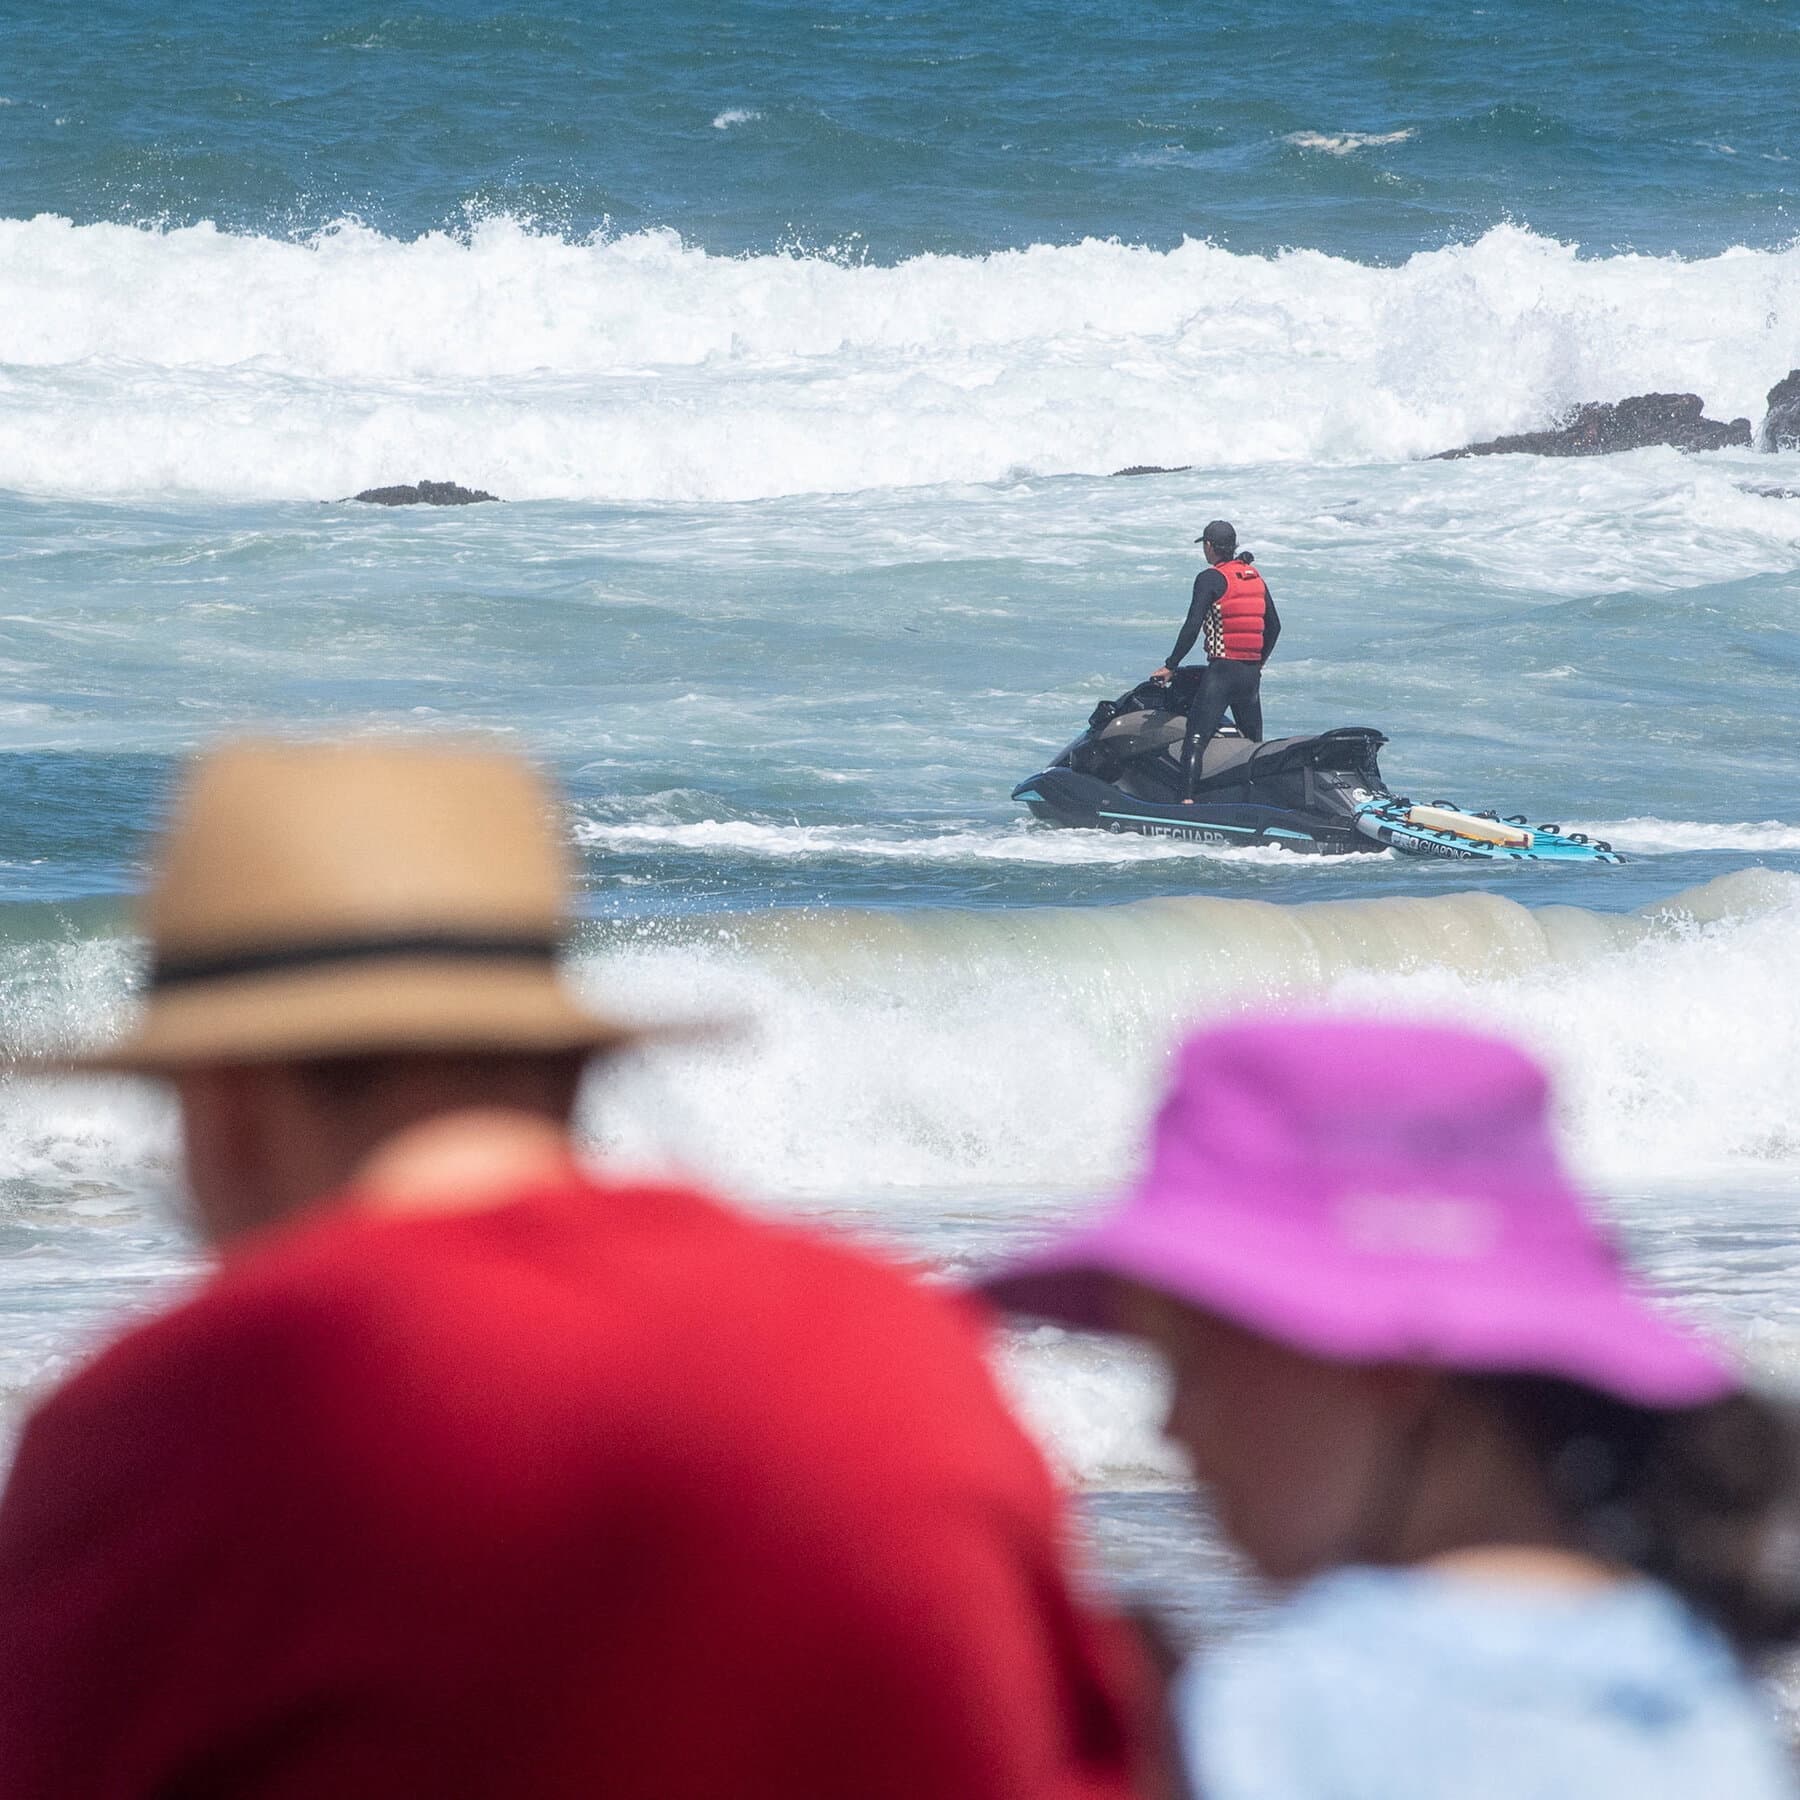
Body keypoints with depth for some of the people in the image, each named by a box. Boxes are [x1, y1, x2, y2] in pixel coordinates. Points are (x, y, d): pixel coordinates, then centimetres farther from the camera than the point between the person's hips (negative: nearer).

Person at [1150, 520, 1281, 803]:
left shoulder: (1210, 579, -7)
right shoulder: (1256, 578, 13)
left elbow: (1192, 626, -13)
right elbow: (1273, 626, 19)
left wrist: (1171, 666, -8)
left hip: (1221, 670, -7)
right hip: (1251, 672, 7)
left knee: (1196, 738, -12)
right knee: (1254, 741, 17)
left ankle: (1187, 799, -25)